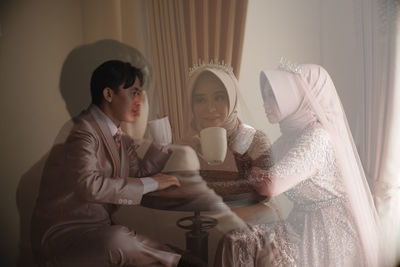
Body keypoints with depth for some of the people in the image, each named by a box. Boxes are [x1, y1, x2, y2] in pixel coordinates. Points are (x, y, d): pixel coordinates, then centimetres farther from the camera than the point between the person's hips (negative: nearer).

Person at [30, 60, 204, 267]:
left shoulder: (121, 138, 11)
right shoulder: (84, 130, -18)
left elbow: (139, 174, 12)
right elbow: (89, 185, -31)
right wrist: (151, 184, -24)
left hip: (101, 227, 8)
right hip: (64, 232, -8)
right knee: (118, 240, -34)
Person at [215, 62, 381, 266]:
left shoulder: (317, 136, -20)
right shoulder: (290, 136, 8)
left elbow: (270, 186, -27)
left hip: (332, 234, -8)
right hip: (304, 225, 8)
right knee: (236, 239, -10)